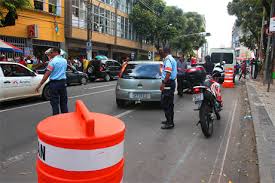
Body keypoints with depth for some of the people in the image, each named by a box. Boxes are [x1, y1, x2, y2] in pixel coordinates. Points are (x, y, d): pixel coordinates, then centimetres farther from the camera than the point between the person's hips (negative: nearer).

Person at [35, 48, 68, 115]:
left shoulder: (53, 61, -11)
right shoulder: (64, 61, 8)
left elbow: (47, 74, -16)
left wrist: (39, 85, -14)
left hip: (54, 83, -6)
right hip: (63, 82, 6)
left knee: (55, 102, 2)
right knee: (63, 101, 14)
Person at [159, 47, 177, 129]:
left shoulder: (168, 59, -13)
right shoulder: (172, 59, 20)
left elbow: (168, 73, -25)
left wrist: (163, 83, -26)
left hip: (168, 83, -11)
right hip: (172, 82, 11)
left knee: (165, 103, -9)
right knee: (170, 103, 14)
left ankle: (169, 123, -7)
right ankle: (170, 120, 22)